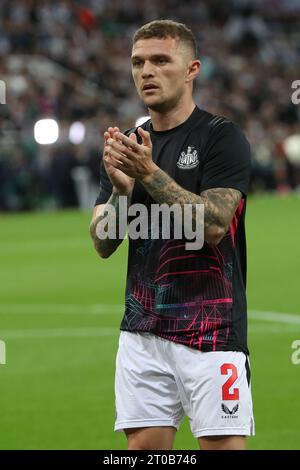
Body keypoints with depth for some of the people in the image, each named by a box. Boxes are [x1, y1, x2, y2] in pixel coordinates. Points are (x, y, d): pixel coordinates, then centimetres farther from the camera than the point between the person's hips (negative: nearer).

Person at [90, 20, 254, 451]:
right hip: (142, 329, 6)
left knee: (223, 447, -6)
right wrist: (121, 190, -12)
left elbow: (213, 225, -17)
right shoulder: (126, 147, 12)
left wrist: (150, 172, -23)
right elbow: (103, 244, 7)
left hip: (211, 330, -5)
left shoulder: (222, 137, -6)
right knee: (143, 448, 4)